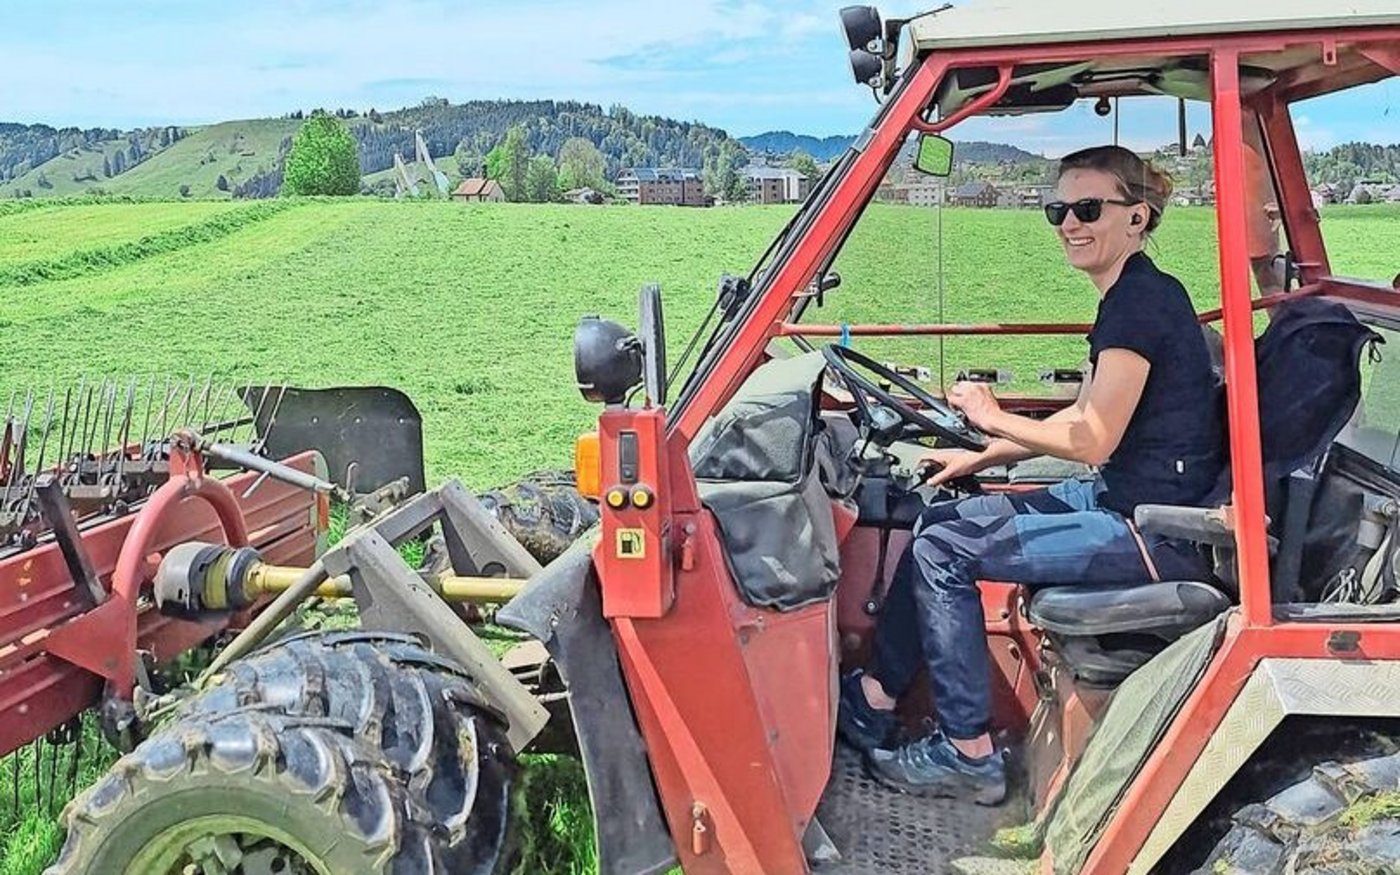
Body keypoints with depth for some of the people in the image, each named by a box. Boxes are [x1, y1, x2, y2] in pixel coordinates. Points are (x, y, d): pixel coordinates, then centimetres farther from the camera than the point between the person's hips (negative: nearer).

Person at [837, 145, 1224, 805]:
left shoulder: (1140, 303, -18)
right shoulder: (1131, 296, 13)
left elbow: (1093, 440, -19)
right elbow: (1084, 417, 19)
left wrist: (993, 418, -7)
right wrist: (981, 457, 16)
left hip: (1154, 531, -10)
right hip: (1121, 499, 10)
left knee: (943, 552, -11)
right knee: (939, 517, 10)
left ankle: (970, 756, -1)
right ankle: (874, 697, 16)